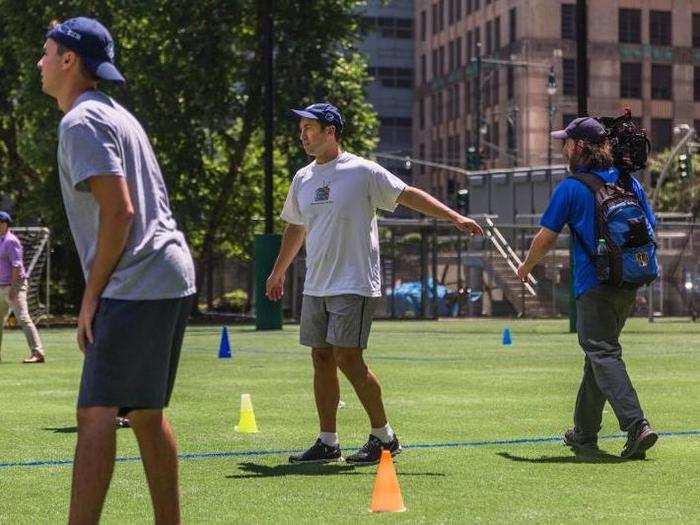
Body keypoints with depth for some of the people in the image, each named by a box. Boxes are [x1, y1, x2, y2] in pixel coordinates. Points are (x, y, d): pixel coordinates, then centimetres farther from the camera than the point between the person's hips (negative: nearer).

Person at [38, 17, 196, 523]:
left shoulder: (81, 122, -8)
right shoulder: (118, 115, 22)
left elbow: (119, 212, -18)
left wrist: (92, 296, -12)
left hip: (135, 289, -10)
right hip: (173, 280, 10)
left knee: (96, 413, -13)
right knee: (146, 412, 15)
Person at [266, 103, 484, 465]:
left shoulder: (363, 171, -7)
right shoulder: (302, 179, 13)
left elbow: (409, 195, -7)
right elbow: (295, 227, 26)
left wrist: (455, 217, -15)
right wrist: (278, 271, 33)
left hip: (354, 285, -7)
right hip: (315, 286, 7)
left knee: (347, 357, -12)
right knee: (321, 358, 6)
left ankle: (383, 436, 1)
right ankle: (327, 442, 13)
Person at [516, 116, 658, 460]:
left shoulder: (570, 188, -6)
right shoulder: (629, 182, 10)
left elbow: (546, 237, -2)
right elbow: (650, 229, 11)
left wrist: (526, 267, 15)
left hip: (593, 286, -7)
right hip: (628, 284, 7)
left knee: (603, 354, -9)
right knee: (599, 352, 17)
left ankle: (637, 425, -26)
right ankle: (585, 432, 25)